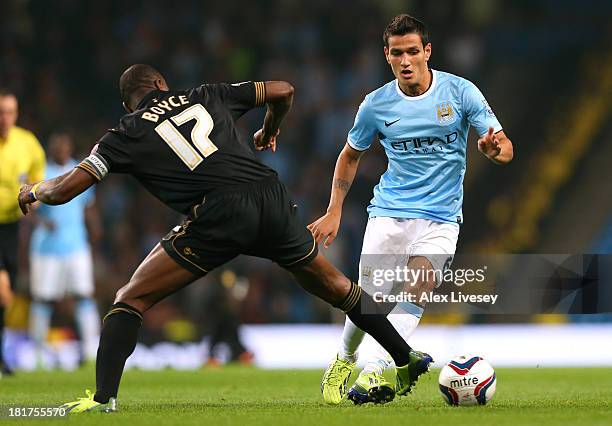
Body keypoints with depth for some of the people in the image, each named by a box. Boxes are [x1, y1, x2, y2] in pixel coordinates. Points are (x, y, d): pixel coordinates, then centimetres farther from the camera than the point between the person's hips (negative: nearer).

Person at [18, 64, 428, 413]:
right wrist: (270, 131, 47)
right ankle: (407, 357, 31)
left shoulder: (128, 133, 14)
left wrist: (34, 191, 32)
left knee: (131, 299, 5)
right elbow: (282, 91, 26)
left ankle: (103, 398, -9)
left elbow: (64, 190, 10)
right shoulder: (206, 96, 24)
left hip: (218, 216, -4)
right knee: (335, 286, 26)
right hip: (272, 198, 4)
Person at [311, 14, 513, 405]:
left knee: (418, 287, -25)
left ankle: (375, 373, -28)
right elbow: (351, 156, 17)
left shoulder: (460, 92, -5)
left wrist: (494, 149, -30)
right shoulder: (376, 105, 1)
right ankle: (344, 361, 27)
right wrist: (334, 212, 12)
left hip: (441, 217, -1)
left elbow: (505, 147, -5)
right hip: (389, 213, 1)